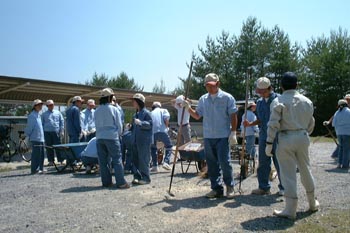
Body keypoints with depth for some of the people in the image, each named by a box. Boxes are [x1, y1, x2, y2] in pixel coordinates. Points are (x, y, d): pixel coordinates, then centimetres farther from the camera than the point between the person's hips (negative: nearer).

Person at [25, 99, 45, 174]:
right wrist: (28, 135, -5)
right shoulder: (32, 115, -11)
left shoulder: (39, 115, 17)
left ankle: (40, 168, 20)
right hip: (35, 138, -9)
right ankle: (34, 169, 1)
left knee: (42, 154, 12)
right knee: (36, 154, -6)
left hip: (41, 138, 9)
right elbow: (29, 127, -11)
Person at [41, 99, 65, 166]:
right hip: (47, 132, 1)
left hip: (56, 132, -1)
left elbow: (62, 122, 7)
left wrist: (62, 131, -1)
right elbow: (42, 124, 11)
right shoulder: (44, 114, 11)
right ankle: (51, 161, 11)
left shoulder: (58, 113, 10)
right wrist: (42, 133, 3)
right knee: (49, 147, 4)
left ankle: (61, 160, 3)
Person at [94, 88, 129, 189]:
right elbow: (119, 125, -3)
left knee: (103, 160, 8)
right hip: (111, 137, -5)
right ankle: (120, 182, -1)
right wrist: (118, 134, 13)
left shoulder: (97, 111, 6)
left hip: (99, 138, 5)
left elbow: (97, 125, 11)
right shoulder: (113, 109, -6)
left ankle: (106, 182, 14)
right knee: (117, 159, 0)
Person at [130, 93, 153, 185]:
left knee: (143, 159, -6)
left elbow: (150, 124, -18)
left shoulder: (146, 113, -7)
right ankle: (137, 176, 18)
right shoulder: (135, 114, 18)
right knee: (135, 159, 9)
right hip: (135, 140, 8)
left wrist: (140, 123, -27)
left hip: (144, 140, -8)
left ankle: (145, 178, 3)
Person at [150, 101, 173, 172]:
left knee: (153, 148, 21)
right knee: (169, 146, 15)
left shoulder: (150, 113, 26)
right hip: (162, 131, -3)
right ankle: (166, 162, -2)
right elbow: (166, 118, -3)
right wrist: (166, 127, 9)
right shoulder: (163, 110, 18)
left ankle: (154, 166, 16)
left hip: (152, 133, 3)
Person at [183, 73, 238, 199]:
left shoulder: (227, 97, -2)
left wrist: (233, 133, -9)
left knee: (224, 162, -6)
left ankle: (230, 187, 13)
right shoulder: (203, 99, 11)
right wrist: (188, 108, -3)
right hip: (208, 137, 5)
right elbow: (197, 116, 13)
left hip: (223, 136, -5)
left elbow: (233, 116, -3)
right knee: (212, 164, 8)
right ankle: (216, 188, 20)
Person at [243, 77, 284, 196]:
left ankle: (283, 187, 18)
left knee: (279, 162, 3)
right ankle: (264, 187, 20)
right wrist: (250, 123, 0)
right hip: (264, 136, 5)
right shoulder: (259, 102, 11)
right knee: (263, 163, 9)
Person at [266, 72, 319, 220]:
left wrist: (269, 143, -9)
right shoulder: (307, 101, 8)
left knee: (288, 173, -1)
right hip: (303, 137, 5)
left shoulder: (278, 101, -8)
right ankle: (312, 203, 35)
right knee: (305, 169, 19)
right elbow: (311, 123, 12)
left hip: (286, 138, -5)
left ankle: (290, 210, 4)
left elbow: (273, 124, -13)